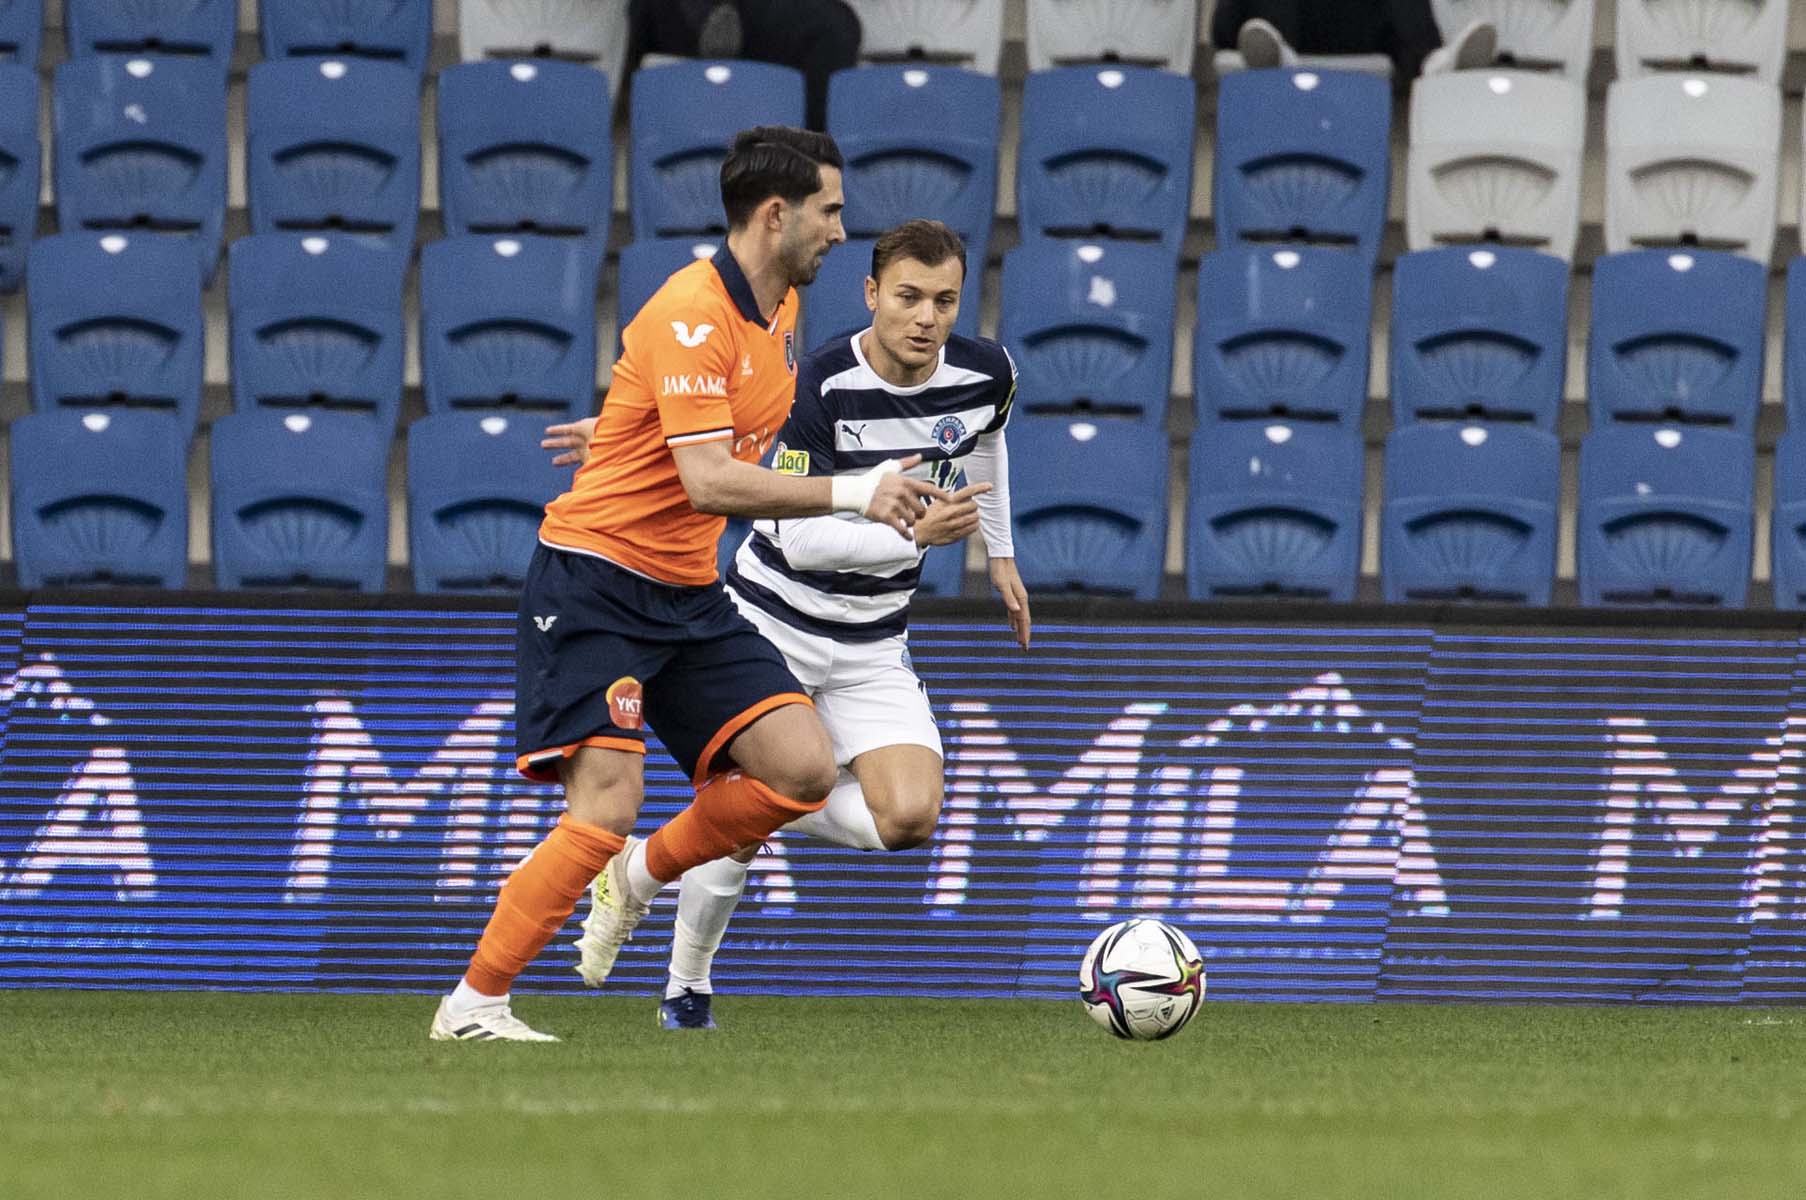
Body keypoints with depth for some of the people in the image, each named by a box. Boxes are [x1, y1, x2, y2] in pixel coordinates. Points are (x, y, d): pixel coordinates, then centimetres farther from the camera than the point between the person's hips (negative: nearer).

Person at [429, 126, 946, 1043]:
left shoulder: (780, 306, 8)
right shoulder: (692, 314, -21)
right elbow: (707, 483, -30)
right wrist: (850, 493, -32)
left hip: (689, 593, 8)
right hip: (594, 581, -8)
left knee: (804, 769, -7)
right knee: (605, 809, -18)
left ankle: (642, 874, 15)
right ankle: (474, 1003, -6)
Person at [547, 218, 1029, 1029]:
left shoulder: (987, 375, -7)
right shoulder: (823, 385, -22)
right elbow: (798, 538, -24)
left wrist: (999, 553, 23)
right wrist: (915, 534, -33)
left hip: (872, 644, 4)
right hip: (774, 620, -4)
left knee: (908, 817, -17)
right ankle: (686, 988, 19)